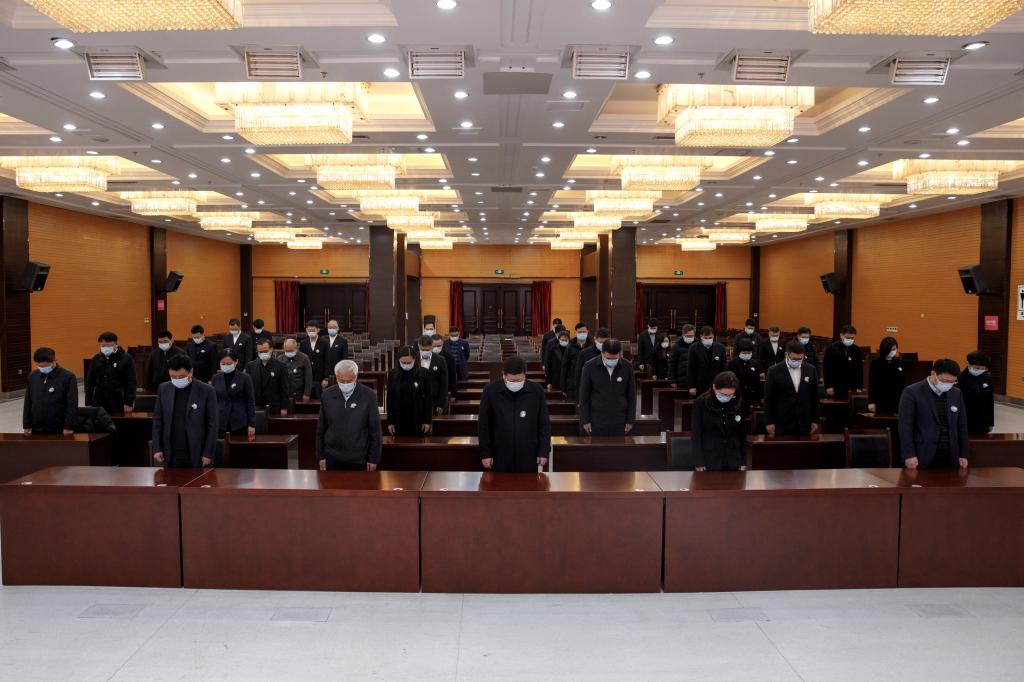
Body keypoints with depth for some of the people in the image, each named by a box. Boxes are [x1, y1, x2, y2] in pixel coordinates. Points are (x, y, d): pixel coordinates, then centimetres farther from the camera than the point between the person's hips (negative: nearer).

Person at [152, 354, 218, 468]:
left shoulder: (207, 391, -7)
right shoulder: (164, 389, 4)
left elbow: (212, 424, -6)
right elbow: (157, 420, 9)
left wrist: (208, 453, -8)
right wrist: (157, 448, 3)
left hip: (197, 455, -3)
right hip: (171, 455, 3)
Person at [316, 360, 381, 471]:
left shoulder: (368, 396, -8)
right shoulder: (327, 395, 0)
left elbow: (375, 430, -3)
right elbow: (321, 428, 7)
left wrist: (373, 458, -3)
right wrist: (320, 456, 7)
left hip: (359, 459, -2)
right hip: (332, 458, 2)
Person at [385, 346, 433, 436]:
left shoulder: (423, 373, -6)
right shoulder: (392, 374, -1)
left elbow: (428, 398, -2)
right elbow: (389, 399, 4)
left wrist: (428, 420, -5)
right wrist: (390, 421, 1)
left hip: (418, 420, -1)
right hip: (399, 420, 1)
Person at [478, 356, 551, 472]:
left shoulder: (536, 391, -7)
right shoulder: (491, 391, -9)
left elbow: (544, 423, 1)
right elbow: (483, 425, -2)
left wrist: (543, 451, 0)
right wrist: (485, 453, -2)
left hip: (528, 456, 1)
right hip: (500, 455, 0)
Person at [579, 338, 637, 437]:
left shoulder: (627, 367, -2)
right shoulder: (590, 367, -6)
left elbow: (632, 395, 5)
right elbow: (584, 396, 0)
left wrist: (630, 420, 3)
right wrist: (585, 420, -3)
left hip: (619, 422, 1)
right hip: (597, 422, -1)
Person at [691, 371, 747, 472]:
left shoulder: (739, 403, -2)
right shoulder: (700, 403, -11)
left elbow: (742, 433, 6)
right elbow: (696, 434, -8)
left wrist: (743, 461, 5)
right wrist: (699, 462, -11)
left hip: (733, 461, 3)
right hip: (709, 461, -3)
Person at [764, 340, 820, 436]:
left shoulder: (811, 370, 5)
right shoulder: (774, 371, -5)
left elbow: (814, 397, 10)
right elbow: (768, 399, -2)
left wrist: (815, 420, 10)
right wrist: (769, 422, -4)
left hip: (804, 424, 3)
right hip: (782, 424, -3)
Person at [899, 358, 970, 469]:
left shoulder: (957, 393, 10)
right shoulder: (912, 392, -7)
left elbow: (962, 426, 15)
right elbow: (905, 426, -9)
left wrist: (964, 455, 10)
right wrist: (909, 455, -15)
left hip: (950, 457, 5)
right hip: (923, 457, -5)